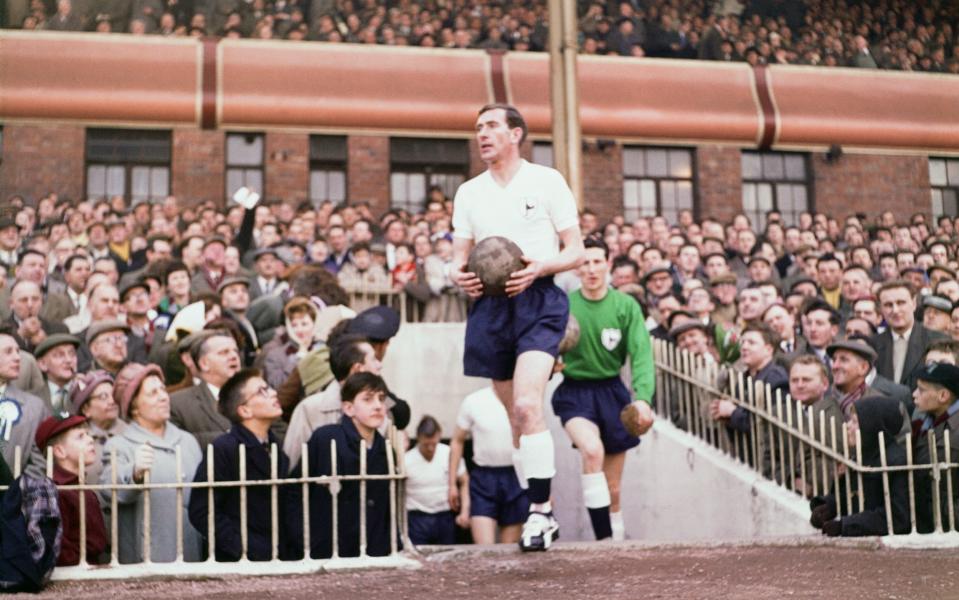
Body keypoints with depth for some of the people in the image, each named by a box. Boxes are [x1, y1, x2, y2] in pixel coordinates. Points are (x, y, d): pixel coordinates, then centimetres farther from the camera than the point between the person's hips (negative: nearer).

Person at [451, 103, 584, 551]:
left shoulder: (547, 181, 3)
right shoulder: (469, 192, 15)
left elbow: (576, 252, 1)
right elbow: (459, 256, 16)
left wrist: (539, 268, -18)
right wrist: (460, 276, -7)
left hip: (539, 301, -5)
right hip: (490, 307, 5)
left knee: (526, 405, -21)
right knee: (512, 413, 8)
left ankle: (541, 511, -14)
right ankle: (539, 509, 20)